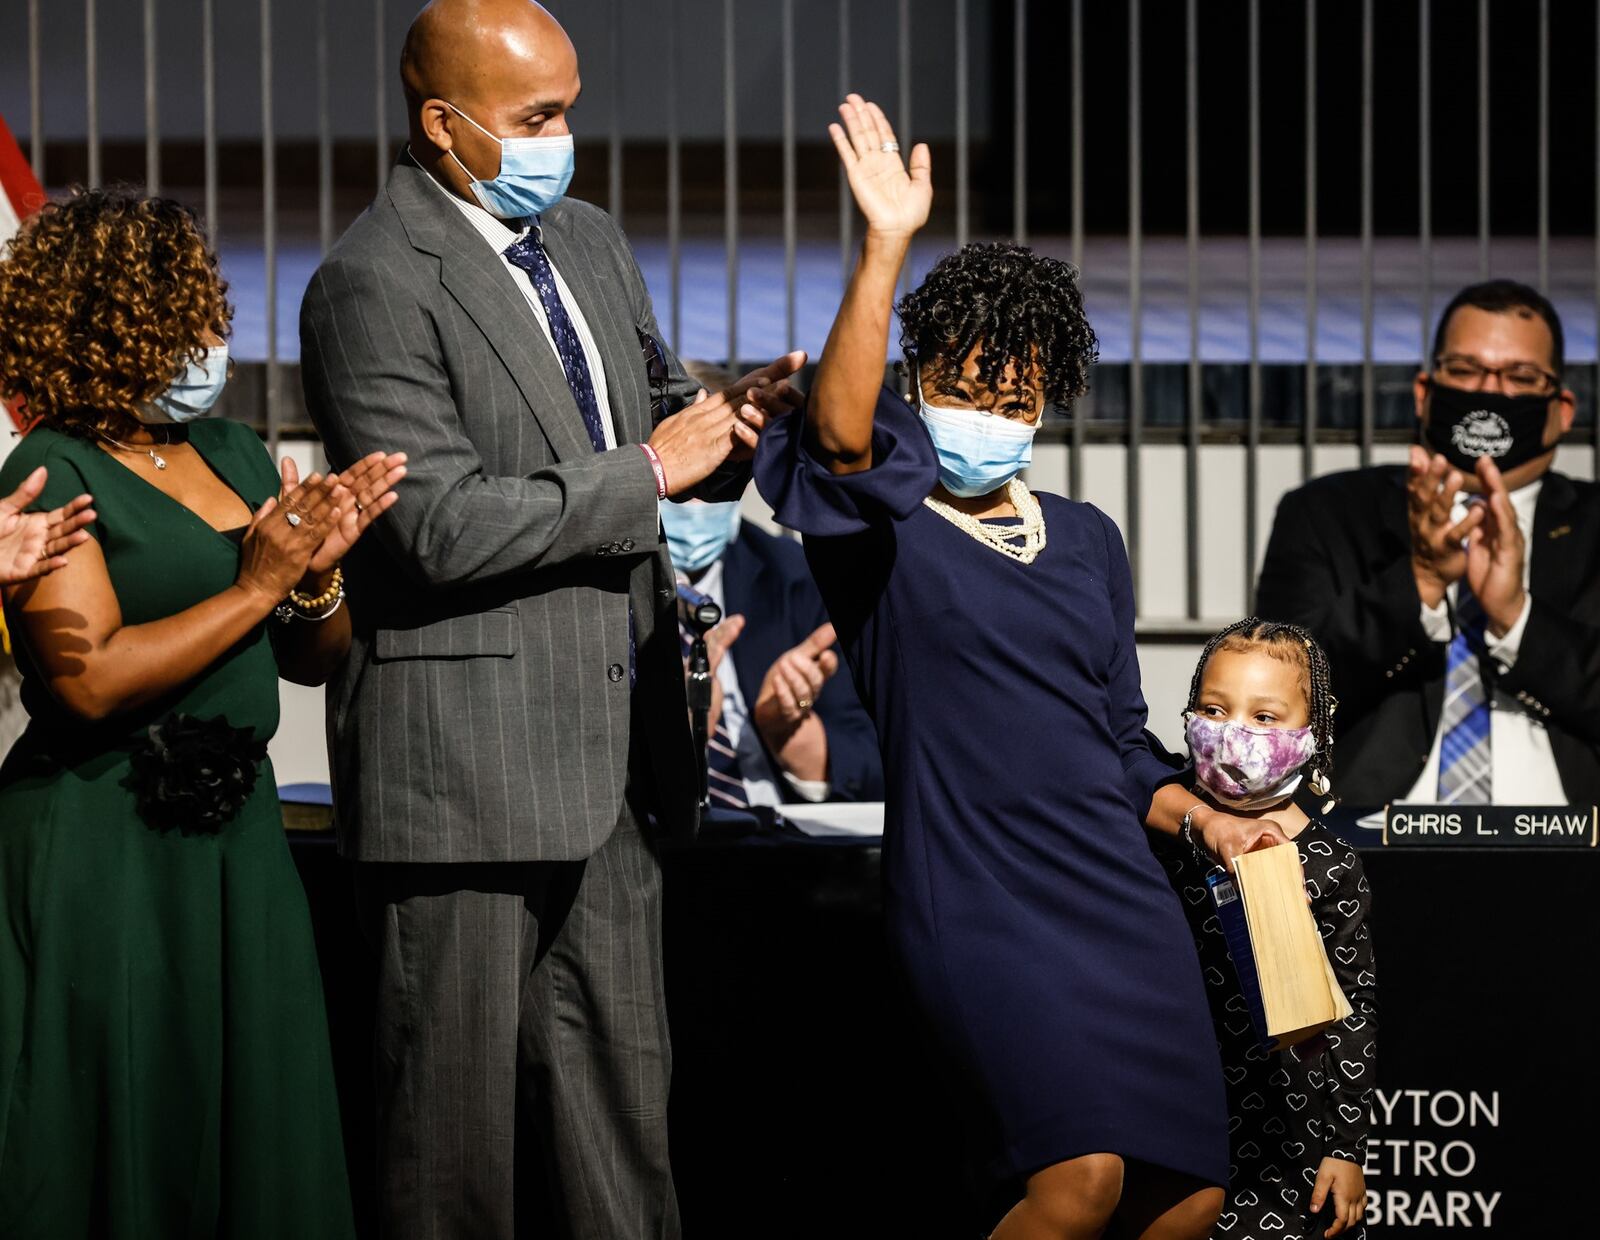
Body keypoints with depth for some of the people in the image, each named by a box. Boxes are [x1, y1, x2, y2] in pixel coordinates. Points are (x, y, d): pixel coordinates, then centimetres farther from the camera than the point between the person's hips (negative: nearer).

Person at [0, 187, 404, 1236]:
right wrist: (257, 587, -15)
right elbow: (88, 679, -20)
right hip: (101, 861, -7)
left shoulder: (235, 454, 12)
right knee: (123, 1149, 0)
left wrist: (316, 575, -7)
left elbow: (316, 658, 15)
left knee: (258, 1142, 8)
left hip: (237, 832, 7)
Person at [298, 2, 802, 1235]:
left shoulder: (590, 240, 13)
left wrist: (727, 419, 0)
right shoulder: (373, 285, -13)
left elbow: (656, 412, 23)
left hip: (614, 749, 8)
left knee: (623, 1089, 13)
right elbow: (441, 525, -20)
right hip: (465, 754, -8)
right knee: (458, 1110, 1)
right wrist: (647, 473, -15)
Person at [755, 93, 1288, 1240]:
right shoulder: (883, 531, 1)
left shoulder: (1087, 542, 19)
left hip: (1120, 888, 6)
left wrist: (1202, 819, 8)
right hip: (974, 896, -6)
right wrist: (888, 245, -29)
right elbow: (839, 430, -23)